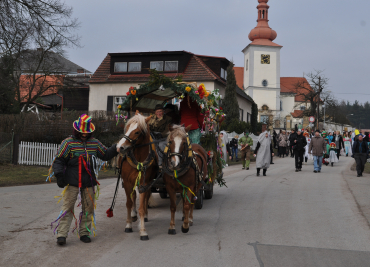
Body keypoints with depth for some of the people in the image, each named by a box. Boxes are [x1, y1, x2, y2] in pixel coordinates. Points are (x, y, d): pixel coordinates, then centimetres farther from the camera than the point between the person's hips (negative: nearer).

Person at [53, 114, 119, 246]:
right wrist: (59, 175, -13)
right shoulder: (68, 143, -3)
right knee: (68, 207, -4)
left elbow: (105, 155, 19)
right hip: (72, 182, -4)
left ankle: (84, 233, 20)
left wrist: (116, 149, 4)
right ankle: (61, 234, -1)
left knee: (88, 208, 9)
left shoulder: (94, 143, 10)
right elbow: (59, 160, -3)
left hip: (89, 182, 5)